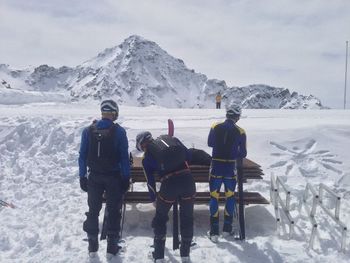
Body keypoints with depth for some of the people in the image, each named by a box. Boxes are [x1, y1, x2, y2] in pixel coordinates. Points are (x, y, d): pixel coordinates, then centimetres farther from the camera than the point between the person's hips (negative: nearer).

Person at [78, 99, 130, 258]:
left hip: (94, 177, 3)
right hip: (113, 177, -2)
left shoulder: (88, 131, -3)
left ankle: (92, 246, 24)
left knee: (93, 211, 15)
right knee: (113, 211, 10)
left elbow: (82, 156, 0)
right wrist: (126, 178, -2)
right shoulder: (119, 131, -11)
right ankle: (112, 247, 16)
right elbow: (124, 157, -10)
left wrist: (82, 177, 7)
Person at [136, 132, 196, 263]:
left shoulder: (146, 156, 11)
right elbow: (188, 156, 13)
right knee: (187, 218, 19)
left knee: (160, 218, 20)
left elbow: (150, 181, 14)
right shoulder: (170, 138, 16)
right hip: (188, 179, 2)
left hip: (169, 184, -2)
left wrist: (153, 199, 28)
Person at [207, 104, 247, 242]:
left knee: (214, 197, 9)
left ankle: (214, 232, 9)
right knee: (230, 197, 18)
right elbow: (243, 154, 0)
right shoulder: (240, 132, -6)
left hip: (216, 167, 0)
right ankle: (227, 229, 25)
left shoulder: (215, 127, -3)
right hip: (231, 169, 0)